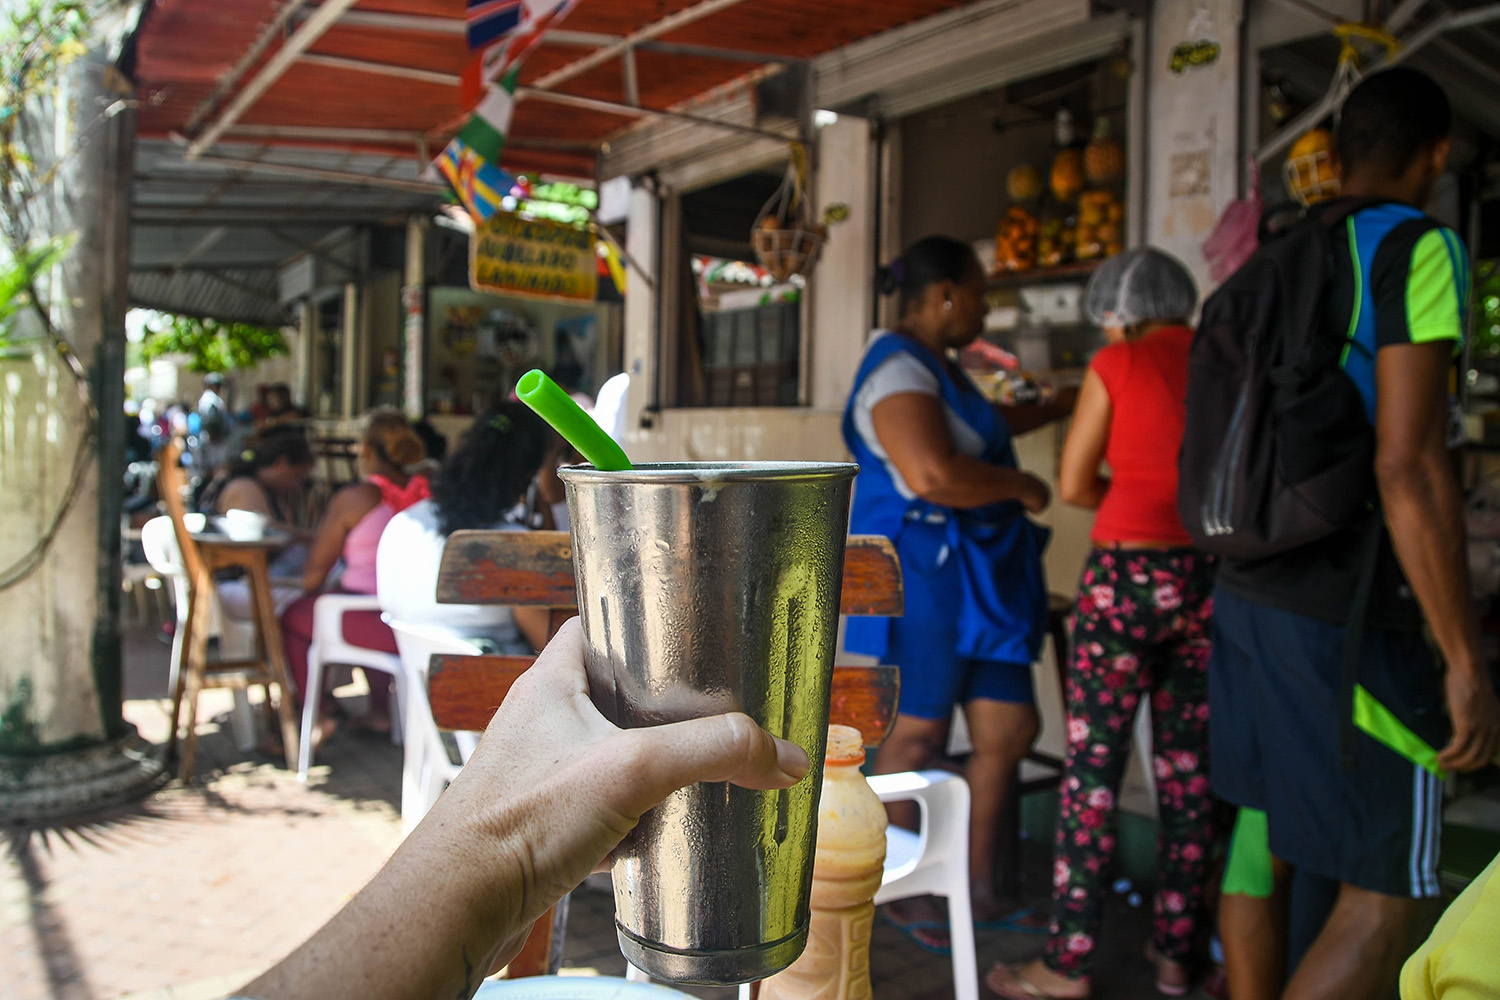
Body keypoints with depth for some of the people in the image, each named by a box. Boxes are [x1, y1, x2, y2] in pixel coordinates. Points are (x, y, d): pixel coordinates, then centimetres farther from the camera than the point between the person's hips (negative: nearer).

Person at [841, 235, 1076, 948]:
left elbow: (981, 426, 40)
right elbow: (934, 475, -30)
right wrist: (1020, 486, -15)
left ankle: (978, 888, 24)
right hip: (921, 572, -10)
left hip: (975, 575, 10)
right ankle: (899, 894, 18)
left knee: (1010, 727, 10)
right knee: (918, 735, 0)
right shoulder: (899, 371, -15)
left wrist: (1057, 407, 45)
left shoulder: (933, 366, 19)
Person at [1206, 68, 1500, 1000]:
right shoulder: (1419, 250, -12)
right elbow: (1408, 468, -21)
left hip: (1253, 596, 8)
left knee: (1266, 832, 17)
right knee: (1388, 892, 1)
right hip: (1351, 623, -8)